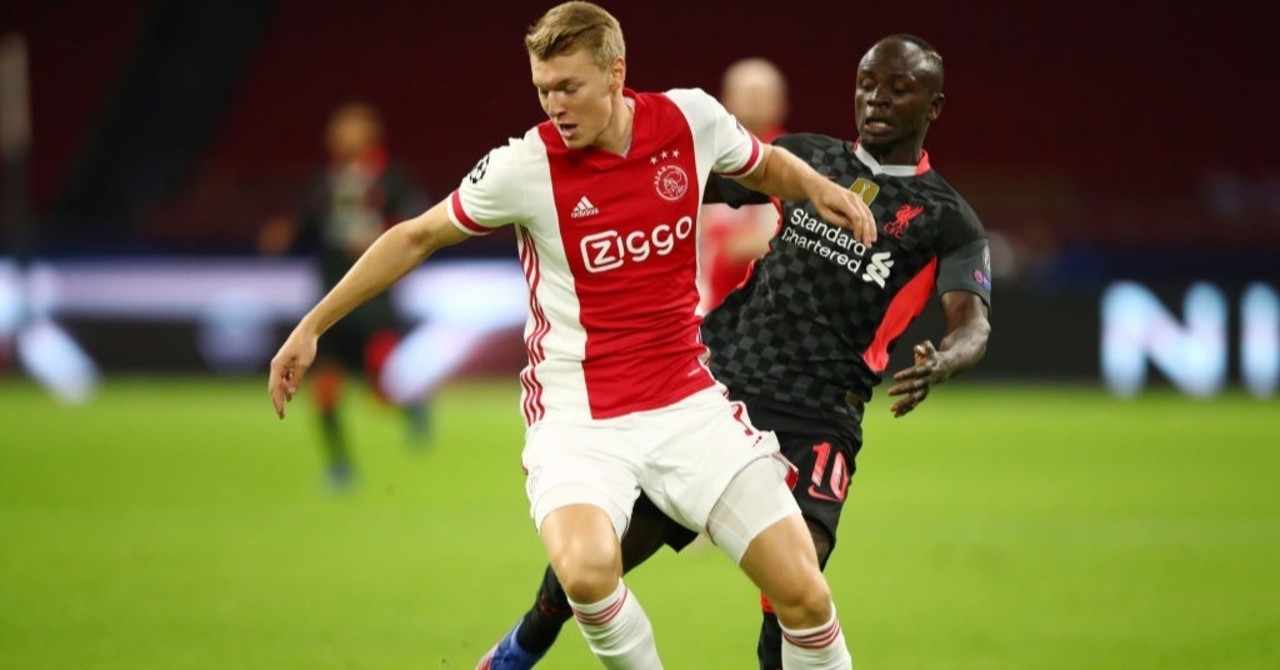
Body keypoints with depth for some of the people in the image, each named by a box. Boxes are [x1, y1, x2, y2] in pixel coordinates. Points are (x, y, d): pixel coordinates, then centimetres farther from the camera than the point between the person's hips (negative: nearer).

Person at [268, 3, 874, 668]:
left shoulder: (691, 118, -3)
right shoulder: (524, 166, -11)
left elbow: (766, 166, 20)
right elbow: (416, 238, 4)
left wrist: (818, 187, -2)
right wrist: (312, 325, 6)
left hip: (690, 406, 3)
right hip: (579, 420, -3)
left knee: (804, 594, -6)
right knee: (586, 571, -33)